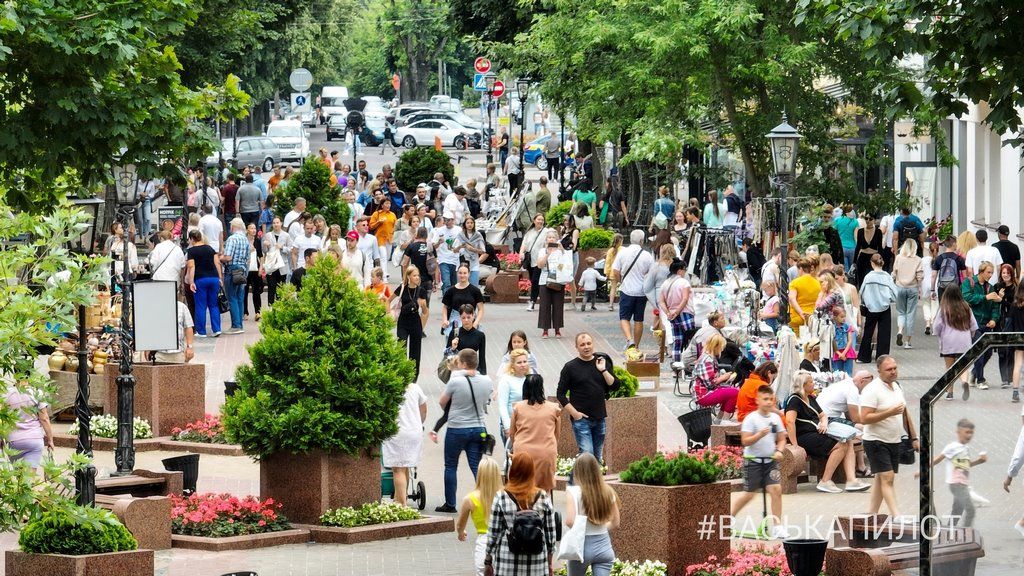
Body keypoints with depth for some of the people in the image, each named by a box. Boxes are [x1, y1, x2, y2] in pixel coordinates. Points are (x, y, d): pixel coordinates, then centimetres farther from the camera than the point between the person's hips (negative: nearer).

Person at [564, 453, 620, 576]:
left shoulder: (573, 492, -13)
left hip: (582, 544, -2)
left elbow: (569, 521, -23)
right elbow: (615, 523, 6)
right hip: (603, 544, 2)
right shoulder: (608, 492, -1)